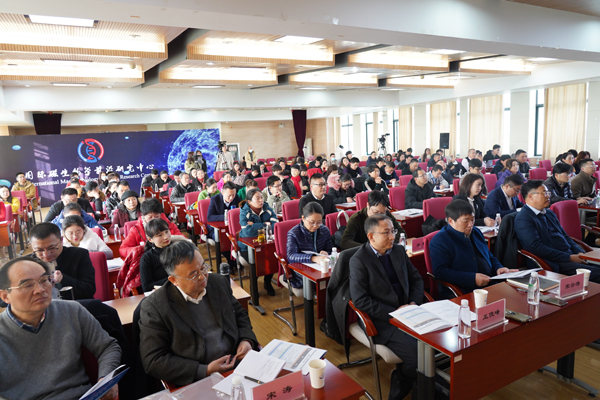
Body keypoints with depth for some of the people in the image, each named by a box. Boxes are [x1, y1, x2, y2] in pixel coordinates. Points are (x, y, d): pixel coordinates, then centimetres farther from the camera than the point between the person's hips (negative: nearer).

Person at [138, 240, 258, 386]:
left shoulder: (219, 282, 4)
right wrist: (205, 371, -17)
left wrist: (247, 340, -4)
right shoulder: (153, 307, -11)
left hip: (238, 363, 3)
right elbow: (153, 361, -11)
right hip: (197, 382, -3)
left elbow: (240, 314, 17)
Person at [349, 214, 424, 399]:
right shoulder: (358, 260, -11)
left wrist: (414, 303, -2)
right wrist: (393, 313, -17)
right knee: (418, 352, -23)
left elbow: (416, 279, 16)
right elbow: (360, 300, -15)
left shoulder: (398, 251, 8)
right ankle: (402, 380, 11)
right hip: (382, 321, -6)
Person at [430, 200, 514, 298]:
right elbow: (440, 272, -17)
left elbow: (490, 257, 34)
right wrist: (473, 279, -20)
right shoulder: (439, 241, -6)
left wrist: (498, 268, 10)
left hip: (491, 286, 8)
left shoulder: (476, 232, 21)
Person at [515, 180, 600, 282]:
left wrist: (580, 252, 4)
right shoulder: (523, 219, -11)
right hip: (556, 264, -9)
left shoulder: (549, 213, 19)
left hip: (571, 256, 9)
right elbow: (536, 247, -18)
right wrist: (569, 258, -15)